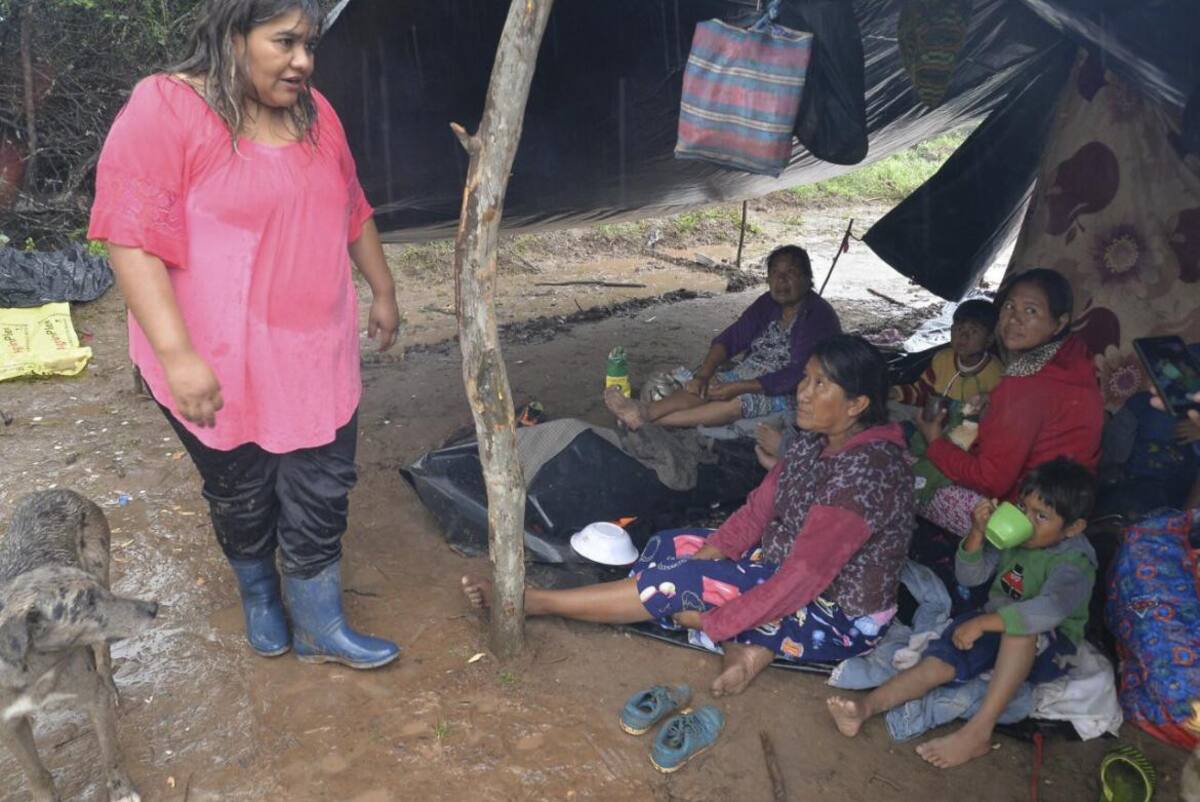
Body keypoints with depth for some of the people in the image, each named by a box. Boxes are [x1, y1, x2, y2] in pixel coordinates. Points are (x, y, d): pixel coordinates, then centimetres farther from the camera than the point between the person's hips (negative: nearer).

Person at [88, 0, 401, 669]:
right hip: (219, 368, -5)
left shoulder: (315, 111, 6)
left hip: (318, 357, 5)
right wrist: (177, 354, -24)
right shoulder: (165, 110, -14)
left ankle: (320, 627, 26)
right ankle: (259, 595, 43)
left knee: (322, 494, 8)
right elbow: (132, 237, -18)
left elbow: (353, 211, 18)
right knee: (243, 495, 14)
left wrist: (384, 290, 23)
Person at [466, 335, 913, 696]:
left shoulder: (864, 471, -30)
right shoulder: (817, 439, -2)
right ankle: (751, 642, -13)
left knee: (676, 583, -20)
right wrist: (706, 555, -11)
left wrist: (710, 623, -24)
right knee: (668, 547, 0)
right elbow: (759, 509, 3)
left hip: (839, 617, -9)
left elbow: (803, 577, -31)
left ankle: (531, 601, -9)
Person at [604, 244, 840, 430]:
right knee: (703, 388, -21)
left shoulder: (818, 317, -17)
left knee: (736, 402, -33)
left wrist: (738, 387, -28)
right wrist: (703, 375, -17)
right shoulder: (768, 304, 6)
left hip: (789, 393, -7)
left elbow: (796, 376, -24)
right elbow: (730, 339, 1)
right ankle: (645, 411, -43)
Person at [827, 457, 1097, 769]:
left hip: (1045, 648, -5)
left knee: (1021, 626, -39)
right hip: (997, 632, 6)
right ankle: (866, 708, -33)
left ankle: (979, 731, -41)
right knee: (942, 660, -20)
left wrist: (983, 622, -43)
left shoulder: (1075, 564, -21)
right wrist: (977, 533, -17)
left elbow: (1051, 608, -40)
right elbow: (969, 577, 0)